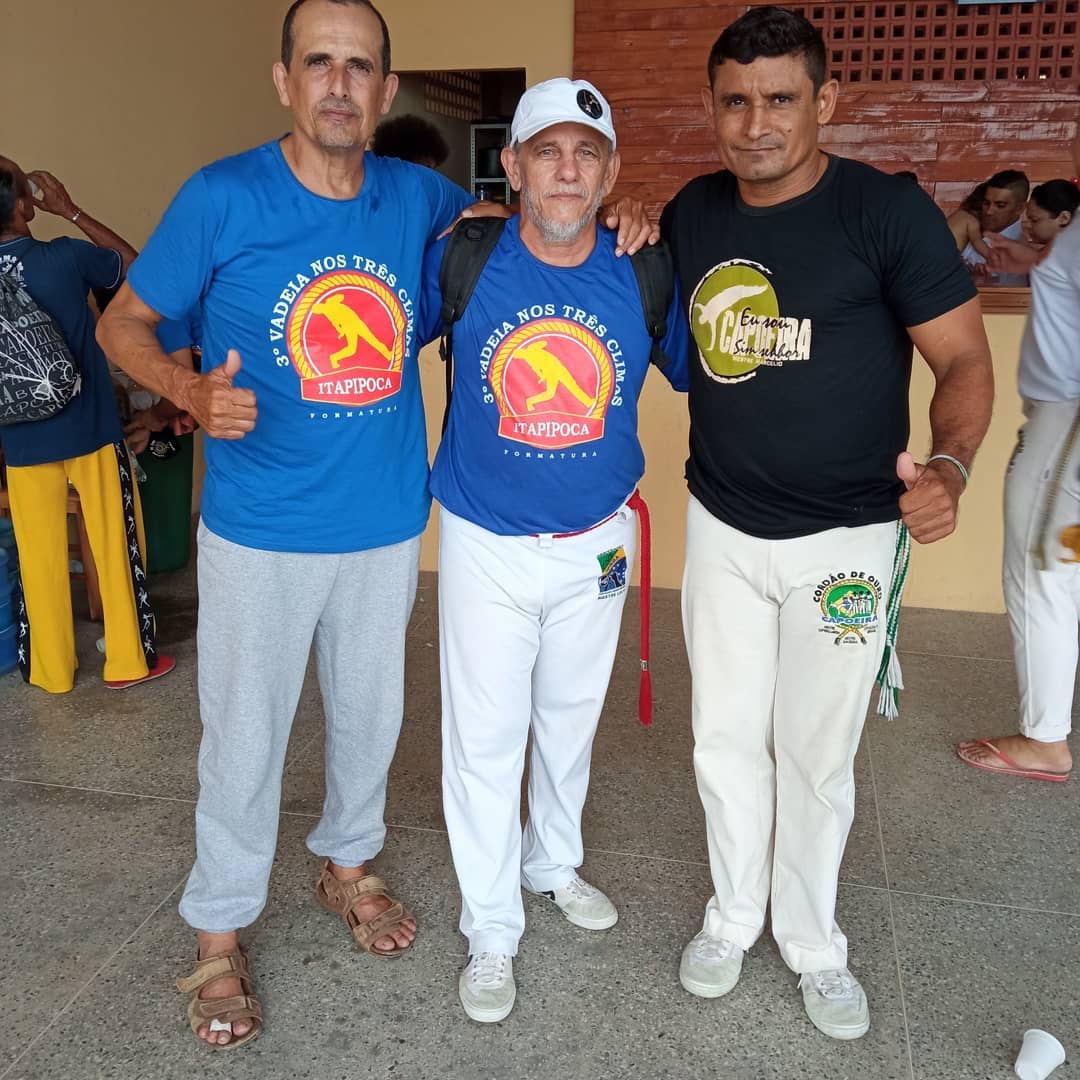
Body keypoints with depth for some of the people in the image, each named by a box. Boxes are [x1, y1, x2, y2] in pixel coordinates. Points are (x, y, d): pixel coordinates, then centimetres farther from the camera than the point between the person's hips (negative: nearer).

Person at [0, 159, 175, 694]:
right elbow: (134, 262, 4)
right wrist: (70, 210, 4)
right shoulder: (66, 257, -15)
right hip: (91, 429, -3)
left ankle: (50, 668, 24)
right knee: (115, 543, 10)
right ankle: (128, 659, 20)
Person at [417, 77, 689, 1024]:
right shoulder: (462, 262, -13)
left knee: (570, 717, 21)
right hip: (486, 544, -2)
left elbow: (696, 373, 7)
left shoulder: (644, 275, -9)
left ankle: (554, 862, 47)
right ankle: (491, 928, 25)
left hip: (597, 542, 2)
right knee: (485, 737, 5)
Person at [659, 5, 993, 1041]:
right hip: (721, 526, 4)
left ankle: (812, 944, 34)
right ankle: (733, 914, 38)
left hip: (843, 537, -4)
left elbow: (964, 359, -10)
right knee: (725, 740, 15)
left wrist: (948, 465, -30)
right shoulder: (692, 213, 2)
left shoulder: (889, 211, -12)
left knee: (815, 756, 10)